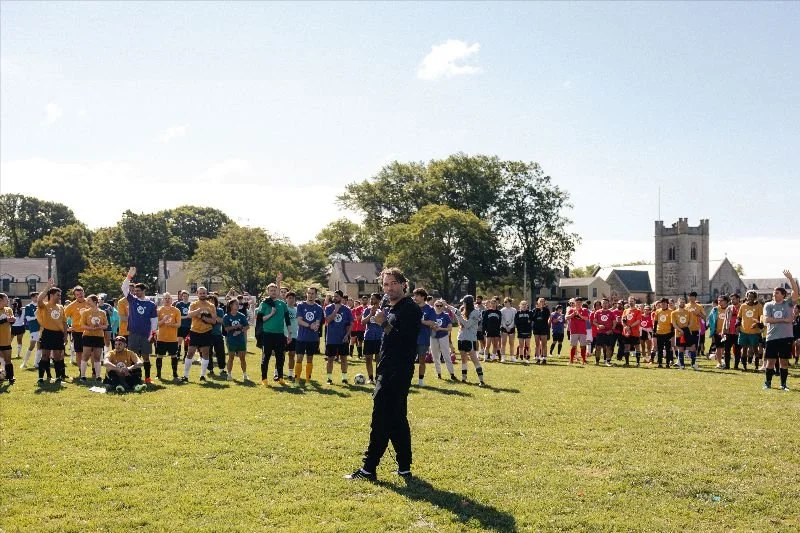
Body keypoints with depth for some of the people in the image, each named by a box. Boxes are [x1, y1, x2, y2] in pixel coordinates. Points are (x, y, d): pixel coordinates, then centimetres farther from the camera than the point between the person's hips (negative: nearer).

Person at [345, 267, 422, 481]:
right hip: (388, 372, 10)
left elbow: (404, 340, -22)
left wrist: (385, 324, -19)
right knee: (397, 419, 12)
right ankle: (404, 467, 17)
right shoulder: (390, 308, 18)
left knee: (381, 419, -8)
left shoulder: (410, 309, -11)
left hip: (398, 373, -10)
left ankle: (369, 468, -5)